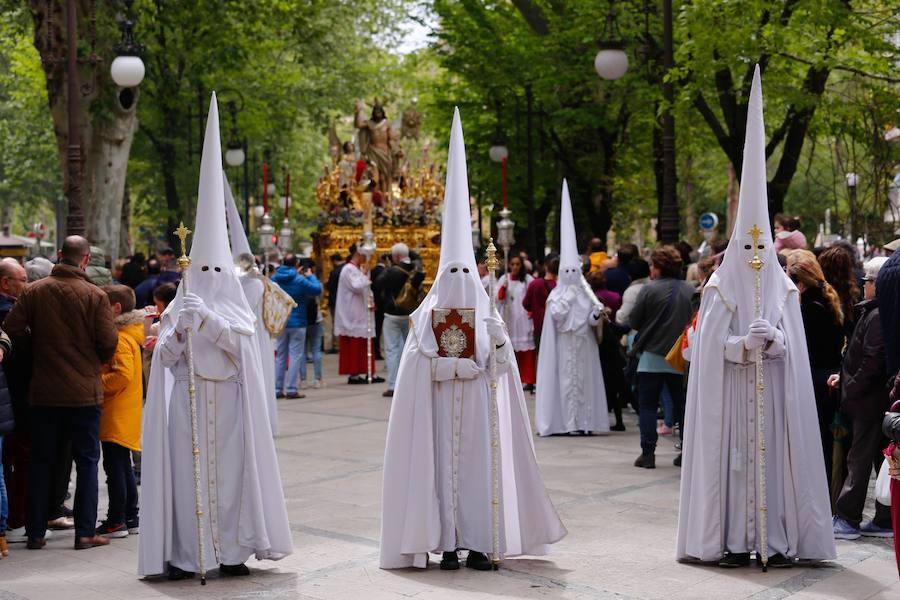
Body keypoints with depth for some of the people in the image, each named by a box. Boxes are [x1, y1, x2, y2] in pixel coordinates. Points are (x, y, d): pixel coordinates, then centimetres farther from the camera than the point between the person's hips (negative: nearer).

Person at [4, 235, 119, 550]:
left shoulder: (34, 291, -2)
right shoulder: (95, 295, -9)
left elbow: (12, 329, -6)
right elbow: (109, 343, -11)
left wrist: (40, 343, 12)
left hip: (44, 391, 2)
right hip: (85, 391, -2)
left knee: (41, 461, 12)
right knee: (87, 461, 7)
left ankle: (35, 532, 15)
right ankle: (85, 532, 6)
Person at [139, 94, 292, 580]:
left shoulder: (233, 307, 7)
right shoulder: (179, 305, 9)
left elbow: (238, 341, -10)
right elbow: (164, 354, 2)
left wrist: (209, 317, -20)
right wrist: (180, 328, -15)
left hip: (227, 403, 0)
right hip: (185, 402, 0)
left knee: (228, 468, 0)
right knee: (185, 467, -4)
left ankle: (231, 550, 5)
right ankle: (182, 552, 0)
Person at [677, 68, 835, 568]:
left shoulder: (783, 289, 9)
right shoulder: (720, 289, 3)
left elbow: (794, 346, 5)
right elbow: (712, 345, -3)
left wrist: (773, 341, -15)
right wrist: (745, 344, -18)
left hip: (775, 393, 2)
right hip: (730, 394, -2)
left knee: (776, 454, -2)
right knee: (733, 458, -4)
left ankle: (778, 539, 2)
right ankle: (733, 540, 0)